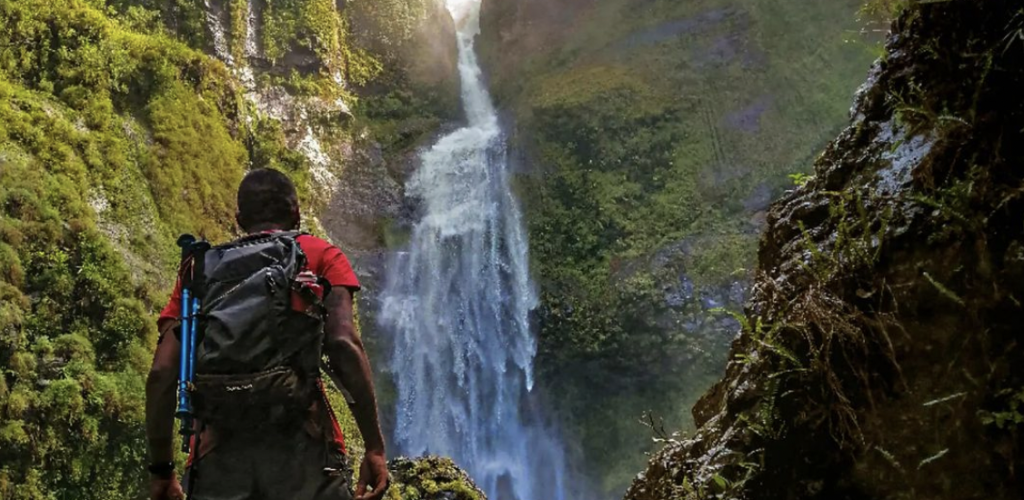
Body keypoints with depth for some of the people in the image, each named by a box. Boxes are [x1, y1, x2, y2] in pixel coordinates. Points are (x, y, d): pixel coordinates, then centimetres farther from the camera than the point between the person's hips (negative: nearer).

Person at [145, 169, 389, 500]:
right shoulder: (321, 256, 12)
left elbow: (162, 372, 10)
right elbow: (343, 345, -5)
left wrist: (161, 468, 16)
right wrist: (374, 446, -4)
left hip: (220, 447, 3)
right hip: (297, 439, -3)